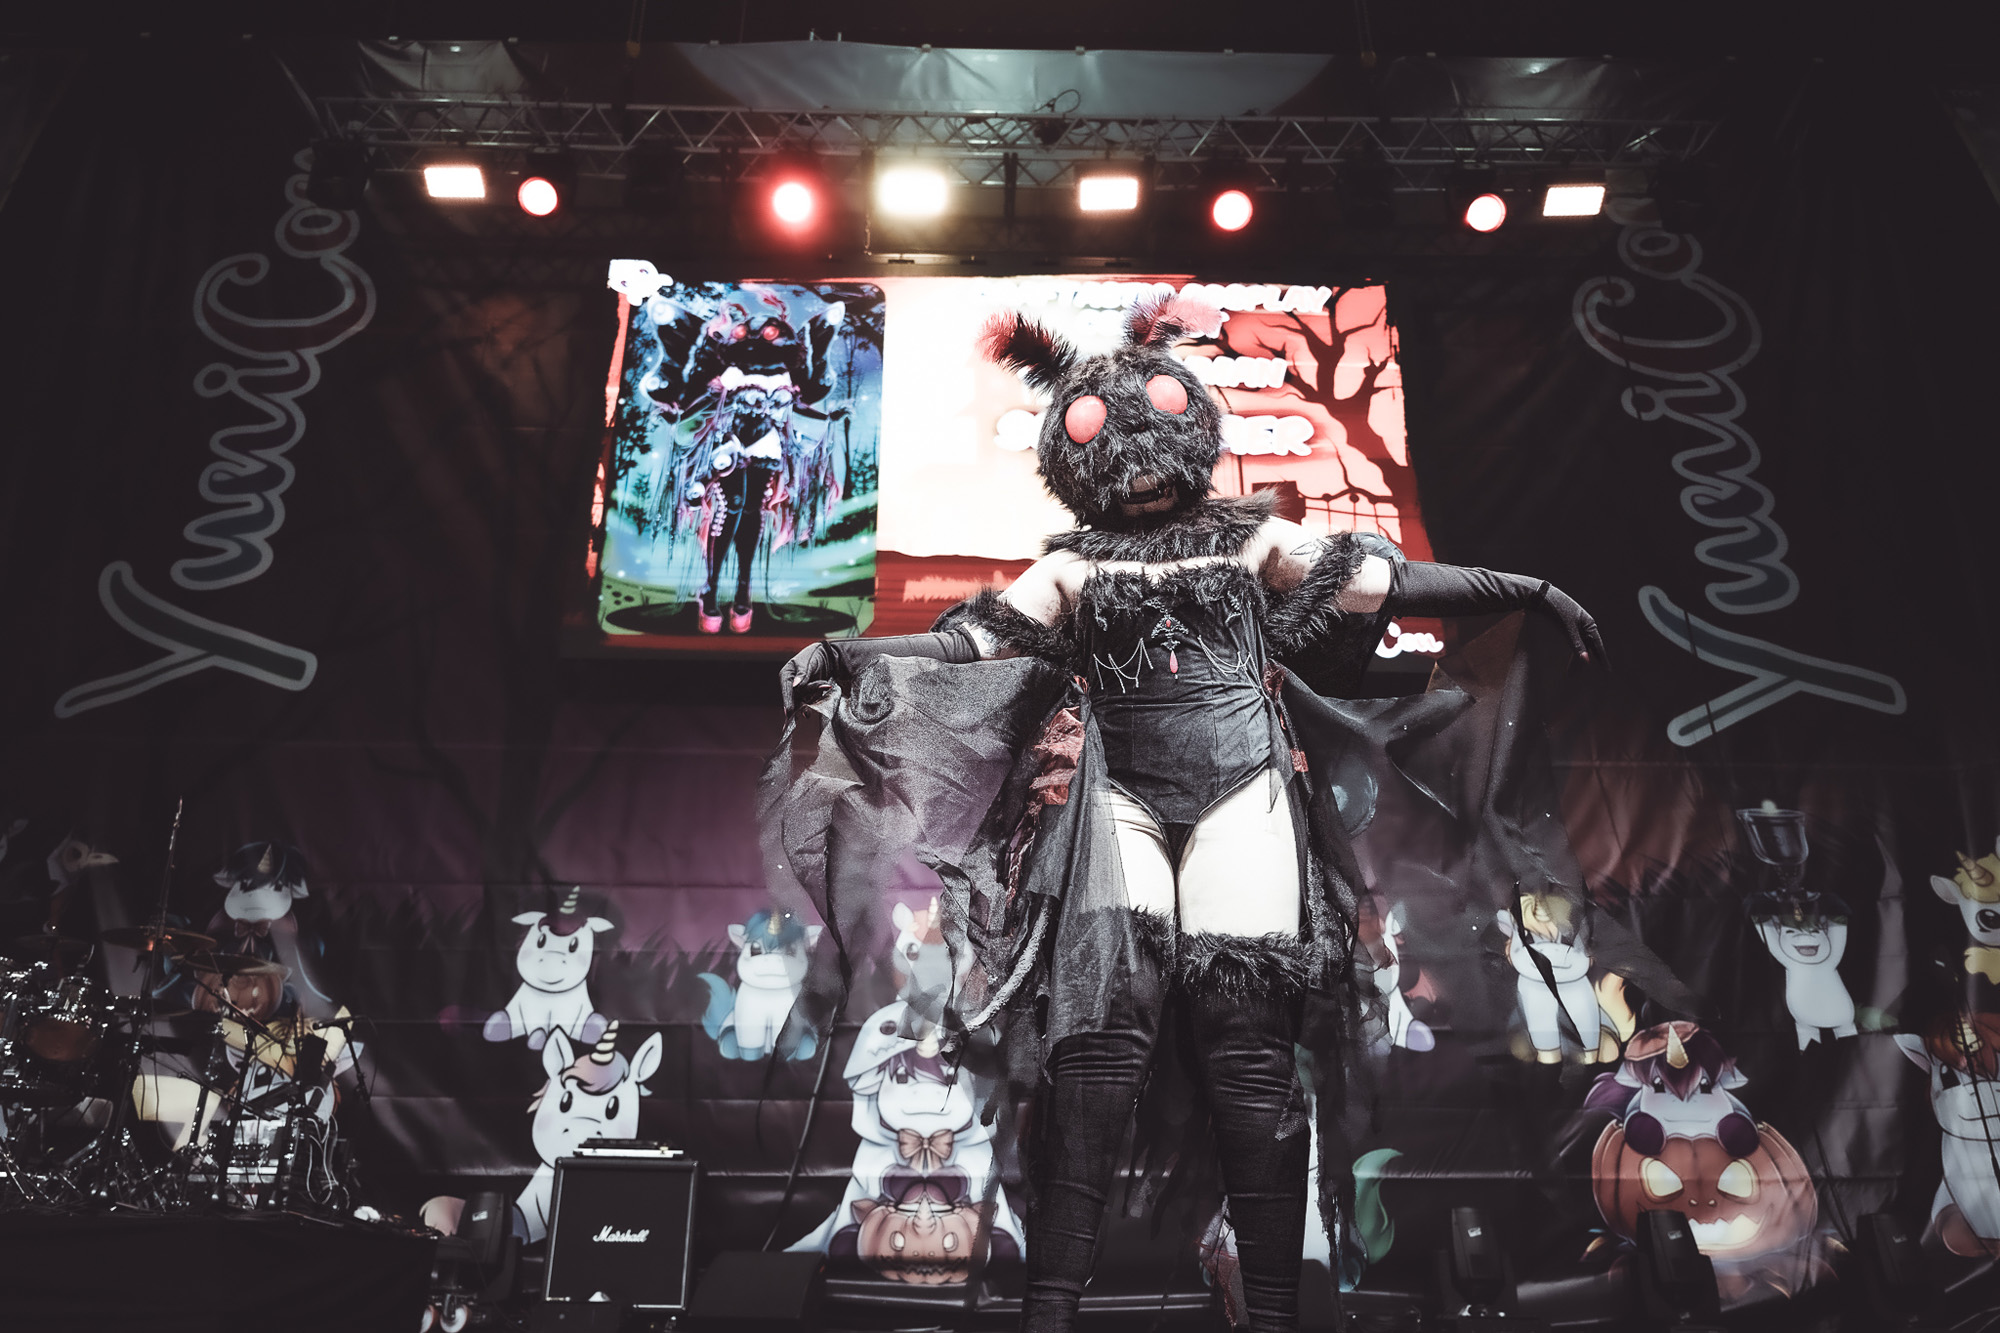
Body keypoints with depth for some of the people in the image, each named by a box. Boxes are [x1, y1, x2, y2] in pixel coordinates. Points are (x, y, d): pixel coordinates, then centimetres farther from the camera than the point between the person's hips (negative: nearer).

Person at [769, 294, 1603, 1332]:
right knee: (1102, 1020, -14)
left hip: (1241, 787, 0)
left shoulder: (1246, 537, 15)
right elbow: (973, 643, 9)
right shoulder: (1074, 565, 16)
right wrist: (851, 657, -4)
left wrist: (1523, 589, 8)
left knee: (1249, 1037, -6)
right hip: (1119, 798, 0)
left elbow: (1380, 581, 13)